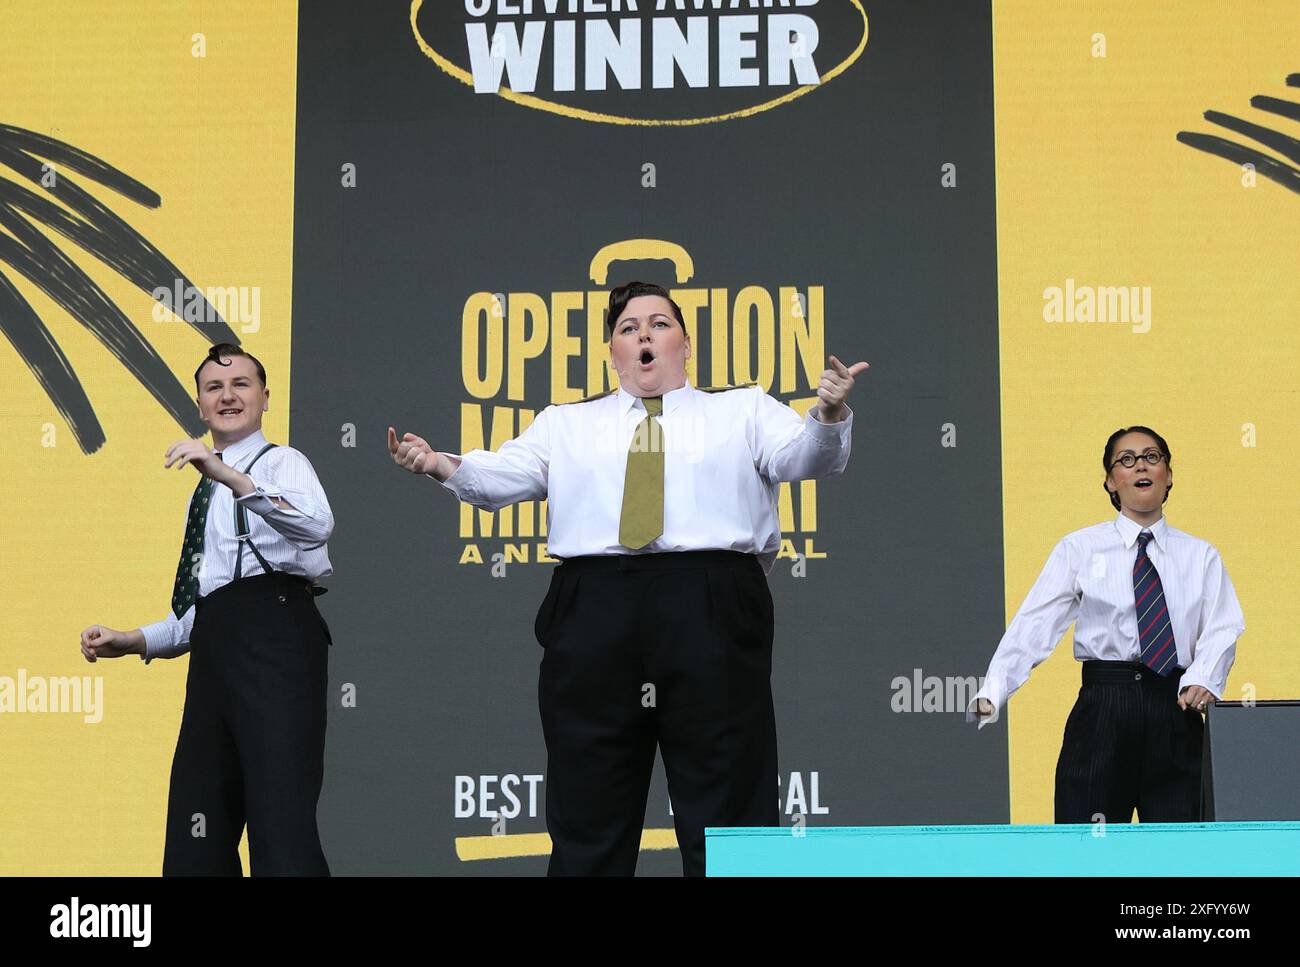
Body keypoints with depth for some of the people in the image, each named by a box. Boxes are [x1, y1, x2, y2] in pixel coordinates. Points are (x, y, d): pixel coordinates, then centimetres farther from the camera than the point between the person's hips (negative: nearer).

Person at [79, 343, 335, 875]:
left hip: (273, 636, -8)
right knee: (195, 843, 6)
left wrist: (232, 477, -31)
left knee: (281, 830, -19)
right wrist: (132, 641, 16)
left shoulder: (282, 462, 6)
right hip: (215, 652, 8)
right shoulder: (204, 495, 31)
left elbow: (316, 525, -19)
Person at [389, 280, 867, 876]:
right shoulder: (564, 425, 21)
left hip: (710, 614, -1)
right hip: (592, 620, 2)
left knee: (726, 812, -1)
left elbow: (805, 456, 1)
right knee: (588, 824, 5)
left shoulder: (744, 412, 17)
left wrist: (829, 417, -21)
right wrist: (442, 466, -12)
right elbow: (500, 476, 8)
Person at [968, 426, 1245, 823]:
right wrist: (991, 694, -18)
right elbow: (1035, 624, -5)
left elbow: (1222, 627, 1)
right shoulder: (1079, 548, 6)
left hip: (1175, 710, 2)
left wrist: (1202, 679, -21)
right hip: (1104, 711, -2)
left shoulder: (1200, 555, 13)